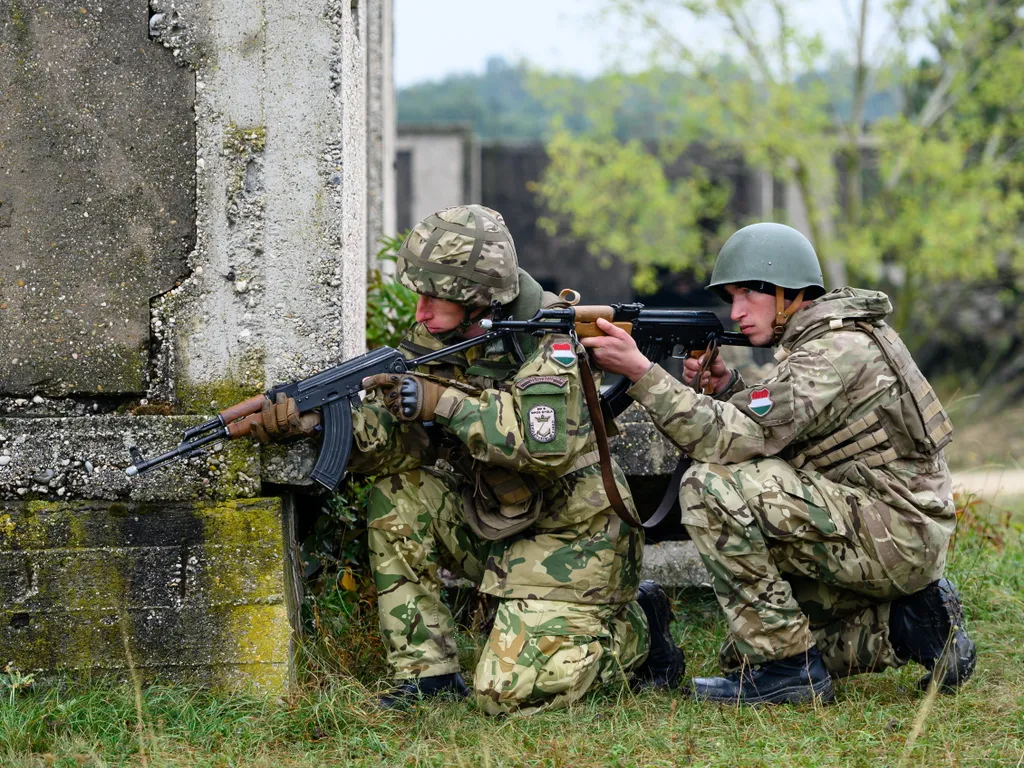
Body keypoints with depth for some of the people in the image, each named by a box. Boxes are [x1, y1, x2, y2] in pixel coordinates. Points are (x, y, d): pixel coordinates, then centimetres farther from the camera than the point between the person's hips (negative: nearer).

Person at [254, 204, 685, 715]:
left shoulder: (548, 333, -21)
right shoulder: (433, 339, -1)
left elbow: (548, 446, -34)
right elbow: (390, 438, -7)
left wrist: (444, 402, -35)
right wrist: (313, 420, -26)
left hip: (575, 534, -7)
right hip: (495, 528, 7)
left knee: (511, 692, -17)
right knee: (395, 497, -13)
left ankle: (635, 630, 10)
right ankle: (427, 672, -5)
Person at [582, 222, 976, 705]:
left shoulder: (837, 347, -17)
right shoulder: (816, 339, 14)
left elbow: (743, 439, -25)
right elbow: (768, 438, 18)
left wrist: (641, 371, -25)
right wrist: (724, 388, 1)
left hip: (894, 534, -10)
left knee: (711, 488, -21)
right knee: (746, 652, 15)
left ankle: (788, 667, -16)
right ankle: (905, 627, 12)